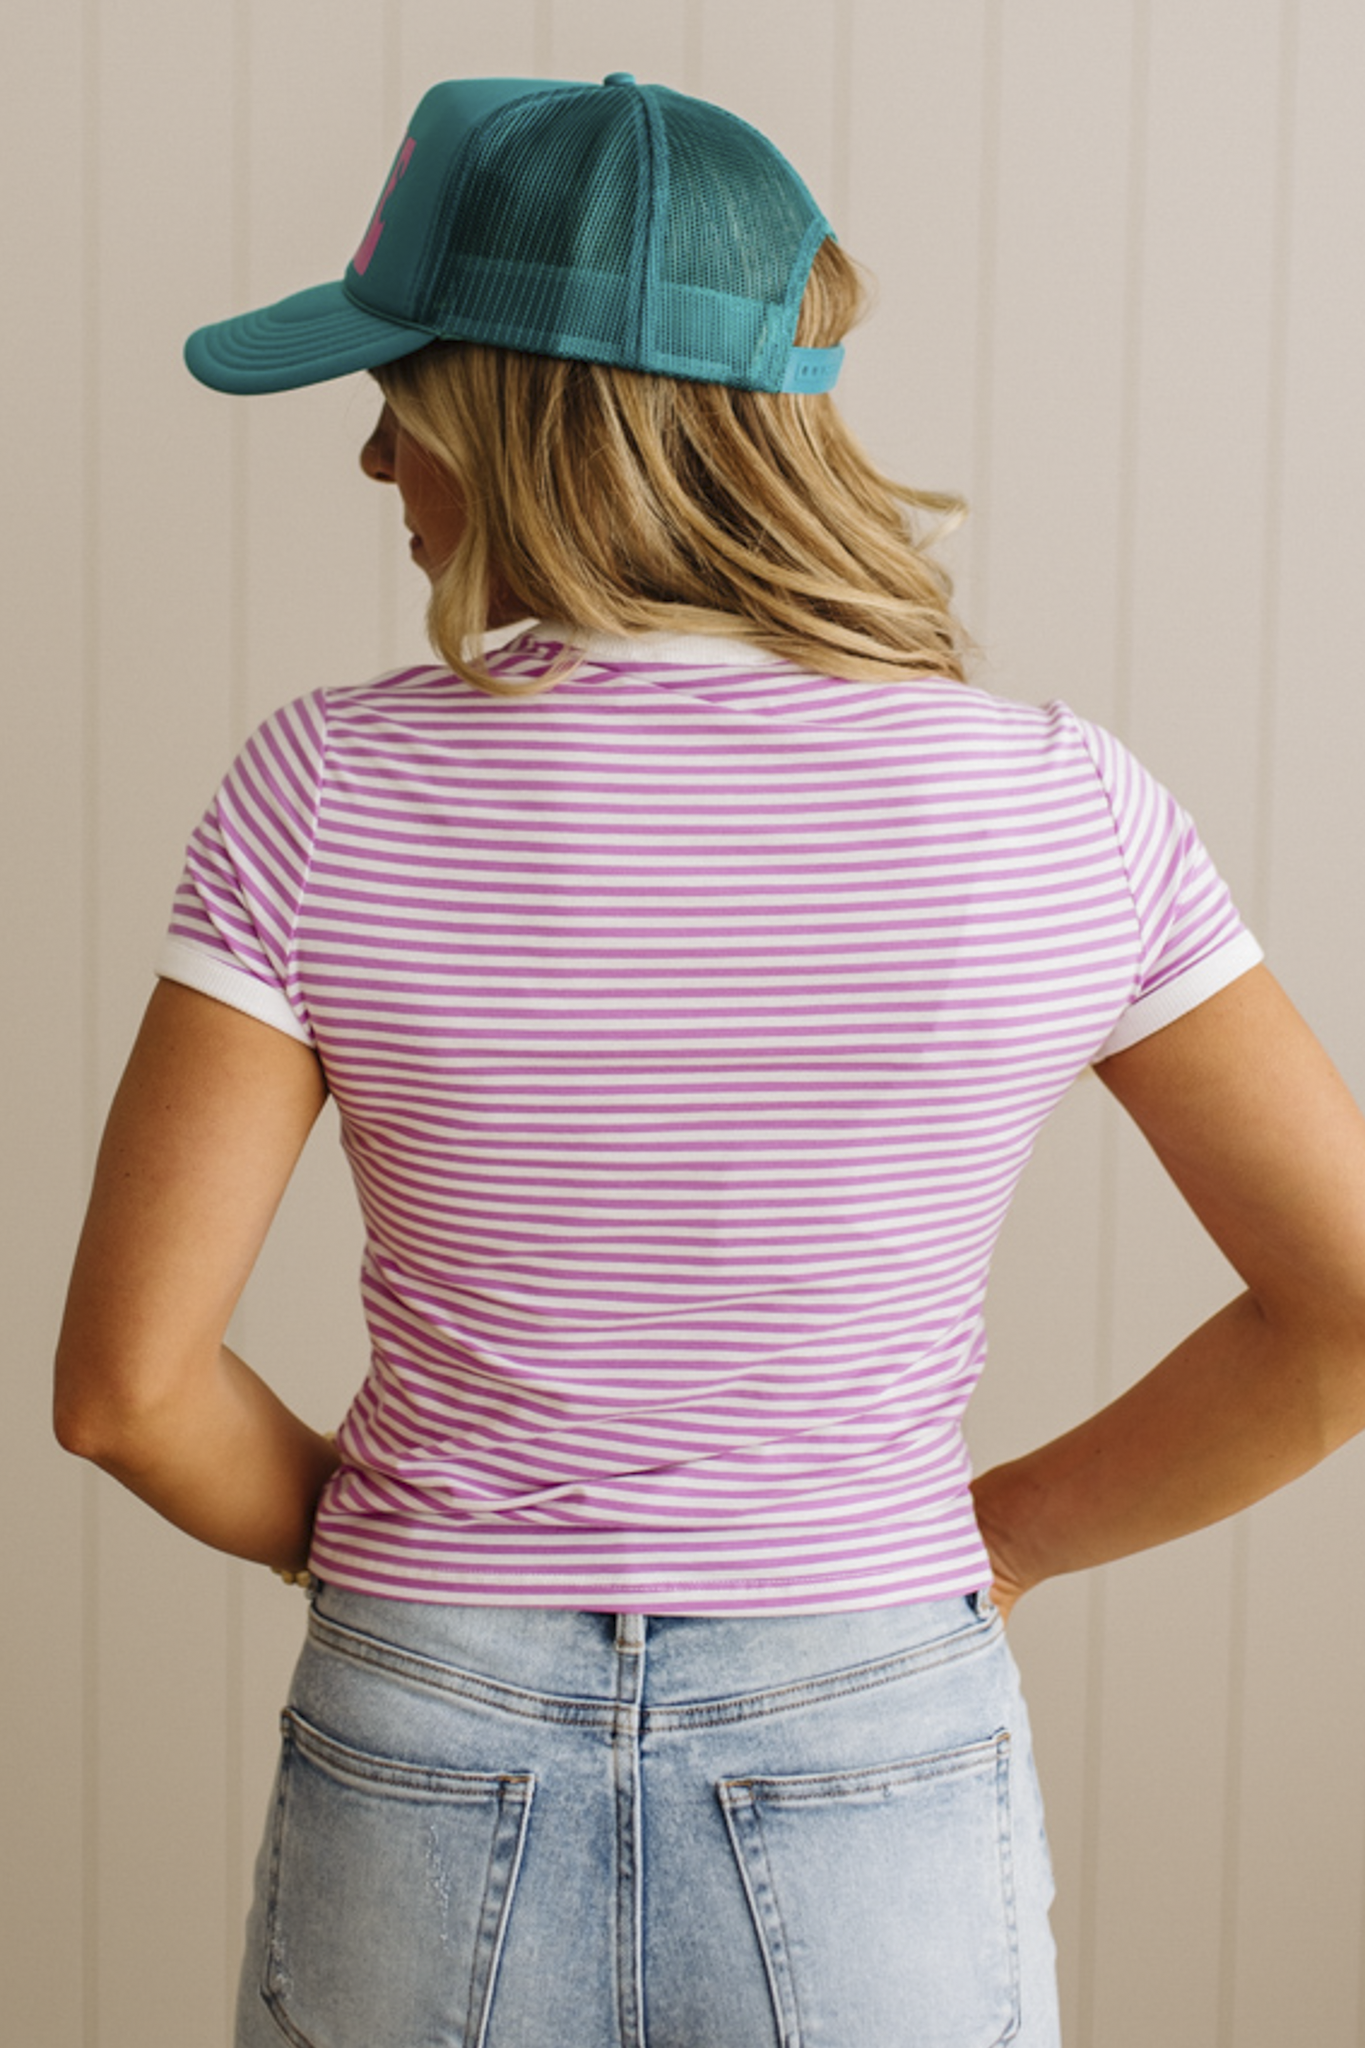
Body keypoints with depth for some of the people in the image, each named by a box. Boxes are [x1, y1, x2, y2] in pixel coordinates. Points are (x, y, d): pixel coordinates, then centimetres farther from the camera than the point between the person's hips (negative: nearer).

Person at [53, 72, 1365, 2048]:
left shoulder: (332, 794, -13)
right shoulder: (1056, 810, -10)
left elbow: (127, 1380, -12)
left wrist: (376, 1542, 7)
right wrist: (992, 1540, 5)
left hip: (432, 1802, 0)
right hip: (883, 1801, 1)